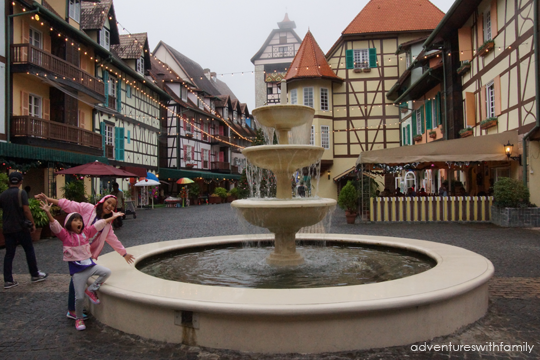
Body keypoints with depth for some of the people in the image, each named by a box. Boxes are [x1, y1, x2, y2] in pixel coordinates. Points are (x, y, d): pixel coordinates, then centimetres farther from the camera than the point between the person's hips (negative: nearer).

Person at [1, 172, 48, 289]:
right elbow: (26, 210, -15)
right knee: (29, 250, 8)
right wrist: (32, 224, -8)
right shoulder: (21, 193, -10)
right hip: (20, 228, -4)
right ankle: (35, 275, 17)